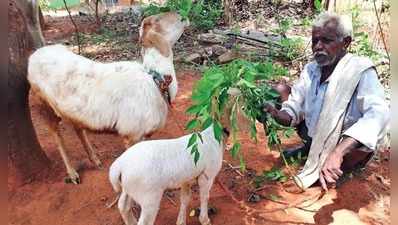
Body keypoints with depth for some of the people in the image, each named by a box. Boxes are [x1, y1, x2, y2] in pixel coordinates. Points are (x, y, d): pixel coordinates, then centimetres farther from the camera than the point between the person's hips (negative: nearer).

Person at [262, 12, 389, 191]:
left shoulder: (360, 71, -22)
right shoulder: (311, 69, -5)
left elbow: (378, 114, -40)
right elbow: (293, 110, -6)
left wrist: (337, 153, -52)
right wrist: (277, 115, -31)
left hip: (350, 150, -5)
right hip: (314, 139, 5)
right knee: (281, 89, -1)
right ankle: (308, 148, 10)